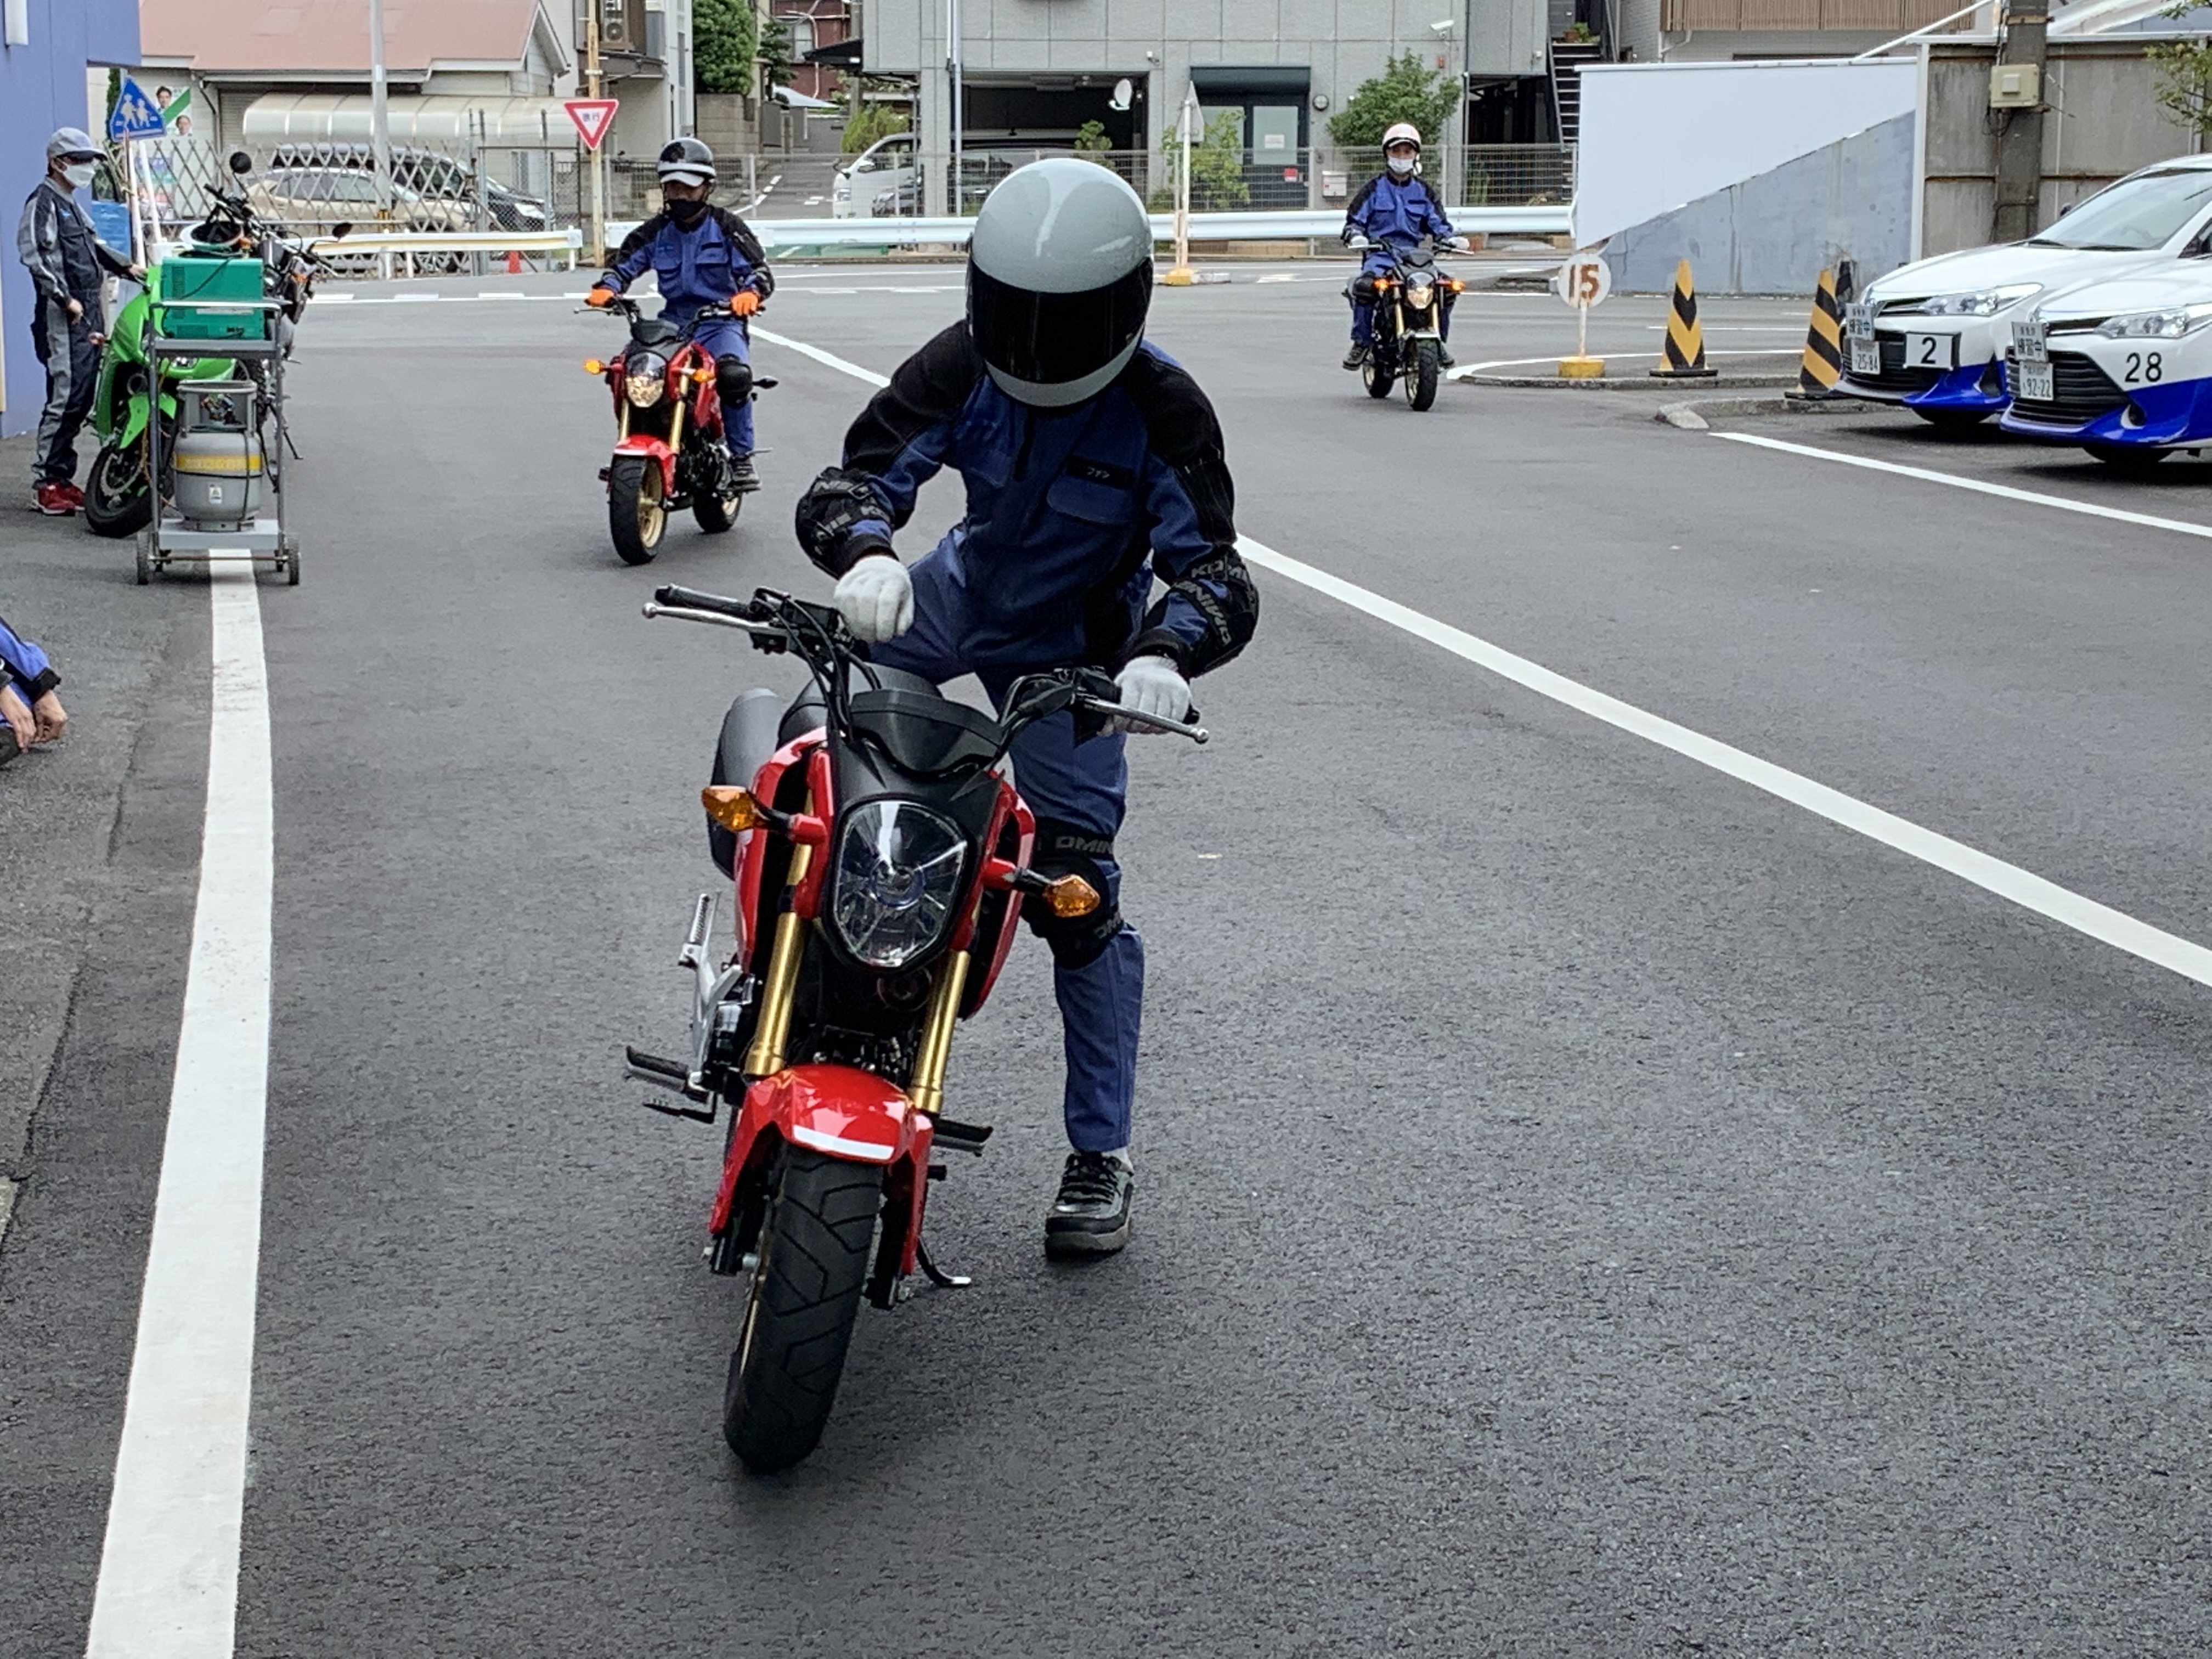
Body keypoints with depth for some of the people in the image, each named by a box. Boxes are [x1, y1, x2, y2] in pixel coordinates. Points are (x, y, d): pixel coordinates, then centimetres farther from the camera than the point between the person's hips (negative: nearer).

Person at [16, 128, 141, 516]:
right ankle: (45, 483, -10)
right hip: (62, 318, -10)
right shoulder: (43, 202, -7)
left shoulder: (71, 205, 22)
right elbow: (34, 253, -18)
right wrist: (65, 298, -22)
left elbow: (91, 245, 35)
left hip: (87, 315, 10)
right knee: (65, 396, -13)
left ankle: (62, 477, 14)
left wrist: (125, 267, 21)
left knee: (81, 400, 8)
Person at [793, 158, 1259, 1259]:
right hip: (962, 589, 4)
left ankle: (1101, 1154, 4)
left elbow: (1214, 576, -33)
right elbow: (850, 480, -28)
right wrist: (864, 553, -52)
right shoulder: (962, 368, -22)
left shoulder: (1161, 411, -28)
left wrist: (1166, 653, -56)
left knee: (1077, 890, -7)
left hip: (1072, 651, -3)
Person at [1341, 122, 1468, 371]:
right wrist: (1355, 235, -17)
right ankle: (1361, 342, -21)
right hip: (1380, 253, -3)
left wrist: (1449, 237, -5)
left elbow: (1437, 222, 17)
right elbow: (1354, 219, 6)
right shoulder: (1374, 188, 9)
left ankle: (1438, 341, 0)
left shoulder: (1422, 191, 18)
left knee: (1447, 286, -20)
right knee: (1365, 285, -37)